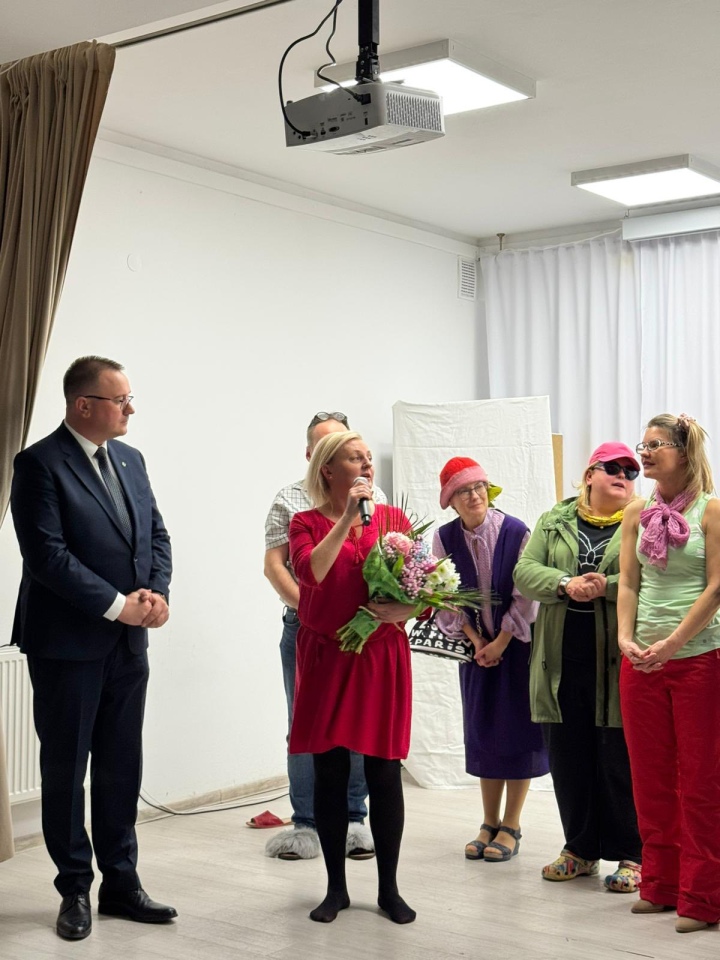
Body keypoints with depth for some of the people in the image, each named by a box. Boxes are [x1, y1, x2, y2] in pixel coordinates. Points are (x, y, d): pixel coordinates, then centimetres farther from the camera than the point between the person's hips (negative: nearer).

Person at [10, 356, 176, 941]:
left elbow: (156, 534, 12)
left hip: (128, 642, 6)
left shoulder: (130, 460, 10)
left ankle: (121, 883, 24)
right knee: (65, 770, 8)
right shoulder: (40, 464, -12)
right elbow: (46, 553, -19)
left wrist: (157, 592, -6)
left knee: (121, 769, 13)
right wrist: (116, 605, -18)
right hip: (68, 644, -6)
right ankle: (76, 890, 21)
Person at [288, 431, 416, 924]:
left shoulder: (394, 519, 6)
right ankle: (336, 887, 19)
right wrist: (347, 518, -20)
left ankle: (389, 888, 17)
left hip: (383, 656, 1)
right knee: (330, 772, 5)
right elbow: (312, 572, -20)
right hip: (325, 657, -1)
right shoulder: (307, 523, 0)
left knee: (385, 772, 3)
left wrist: (405, 609, -14)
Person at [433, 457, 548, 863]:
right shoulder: (445, 538, -5)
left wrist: (501, 643, -12)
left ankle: (511, 828, 11)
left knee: (517, 728, 0)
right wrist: (476, 642, -7)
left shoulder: (516, 532, -15)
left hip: (517, 643, -3)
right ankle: (490, 824, 19)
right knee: (482, 730, 8)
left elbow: (526, 597, -13)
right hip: (476, 645, 3)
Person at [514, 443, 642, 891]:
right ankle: (580, 850, 24)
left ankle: (630, 855, 14)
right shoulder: (555, 521, 13)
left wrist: (607, 586, -20)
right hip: (563, 662, 4)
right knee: (568, 758, 10)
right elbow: (525, 570, 3)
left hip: (617, 662, -3)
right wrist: (566, 584, -14)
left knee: (620, 760, 1)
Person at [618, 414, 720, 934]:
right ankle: (660, 885, 22)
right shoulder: (637, 514, 8)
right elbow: (629, 584, 6)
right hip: (642, 661, 5)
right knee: (651, 777, 10)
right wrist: (626, 638, -9)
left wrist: (671, 644, -17)